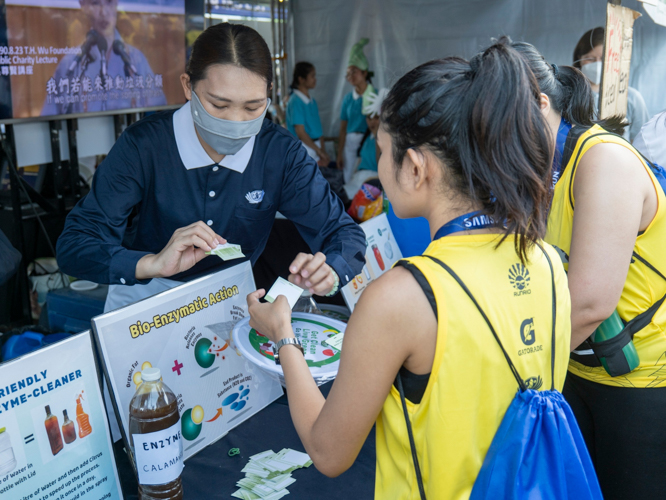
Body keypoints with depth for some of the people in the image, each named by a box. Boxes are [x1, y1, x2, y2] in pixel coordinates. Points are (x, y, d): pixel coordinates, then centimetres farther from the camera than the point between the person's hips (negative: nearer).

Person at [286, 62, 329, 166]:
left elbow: (318, 128, 14)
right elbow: (300, 133, -15)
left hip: (315, 148, 8)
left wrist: (322, 150, 4)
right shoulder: (295, 102, -11)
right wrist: (319, 151, -10)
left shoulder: (312, 101, 13)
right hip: (304, 148, -8)